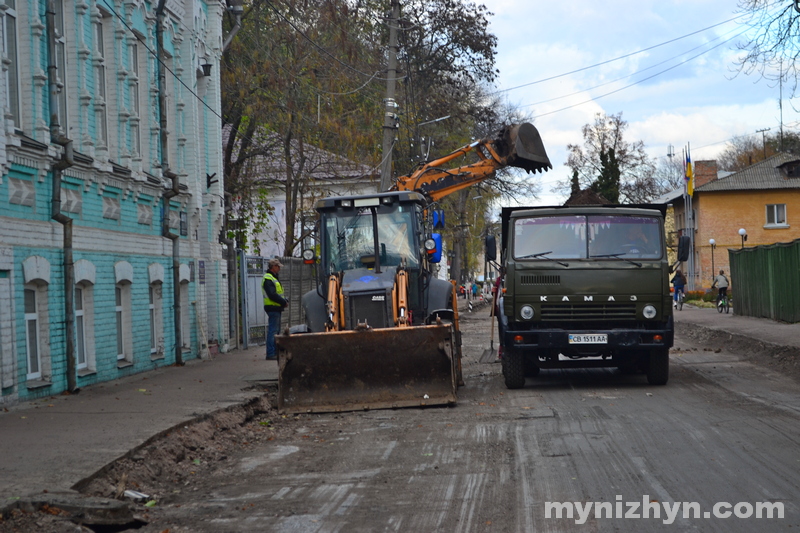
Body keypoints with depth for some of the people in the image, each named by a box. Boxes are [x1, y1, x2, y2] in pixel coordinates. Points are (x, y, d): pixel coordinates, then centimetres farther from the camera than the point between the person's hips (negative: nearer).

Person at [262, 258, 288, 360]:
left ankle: (275, 352, 20)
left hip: (276, 308, 11)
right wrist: (284, 302, -16)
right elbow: (272, 295, -22)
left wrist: (284, 301, 5)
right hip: (273, 308, -11)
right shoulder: (268, 279, -13)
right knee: (272, 331, -11)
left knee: (275, 330, 14)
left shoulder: (273, 278, 21)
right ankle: (270, 354, -11)